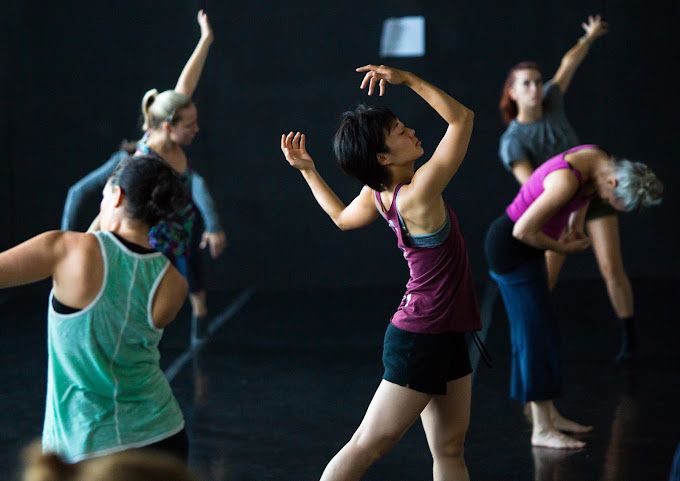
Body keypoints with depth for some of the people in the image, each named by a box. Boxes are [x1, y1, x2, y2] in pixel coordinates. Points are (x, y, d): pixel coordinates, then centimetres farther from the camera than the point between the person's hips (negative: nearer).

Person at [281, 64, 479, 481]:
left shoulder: (379, 193, 0)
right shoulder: (418, 193, -24)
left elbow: (342, 217, 22)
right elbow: (462, 117, -21)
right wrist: (408, 79, -20)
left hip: (444, 337, 9)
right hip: (420, 340, -9)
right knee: (368, 446, -2)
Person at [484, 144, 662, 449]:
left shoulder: (601, 161, -4)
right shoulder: (567, 180, -32)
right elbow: (523, 230, -27)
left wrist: (575, 227, 5)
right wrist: (562, 248, -12)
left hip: (522, 246, 9)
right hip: (510, 248, -9)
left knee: (539, 330, 13)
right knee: (535, 333, -7)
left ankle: (549, 414, 22)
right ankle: (542, 430, -2)